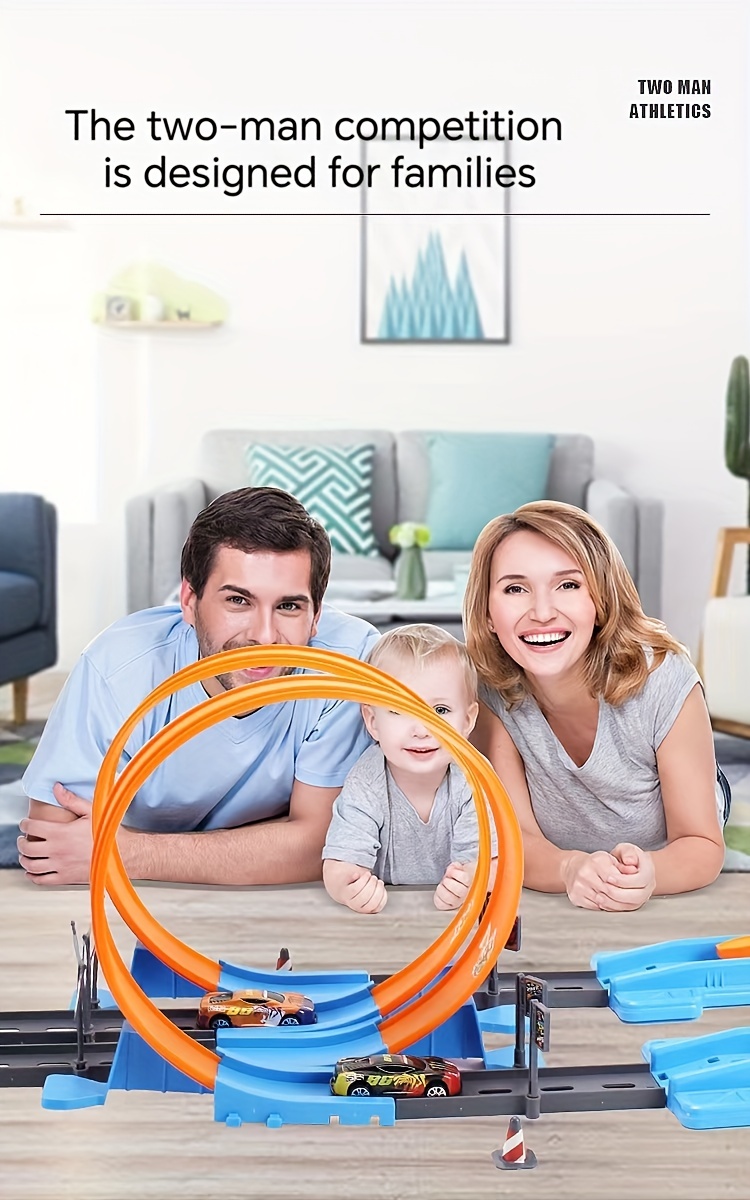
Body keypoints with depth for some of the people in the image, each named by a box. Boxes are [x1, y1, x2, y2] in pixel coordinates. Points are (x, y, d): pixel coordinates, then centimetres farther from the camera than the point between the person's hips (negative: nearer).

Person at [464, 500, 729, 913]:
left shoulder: (664, 683, -26)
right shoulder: (489, 692, -20)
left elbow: (703, 846, -19)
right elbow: (516, 836, -19)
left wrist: (649, 871, -44)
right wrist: (571, 869, -44)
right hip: (553, 907, -1)